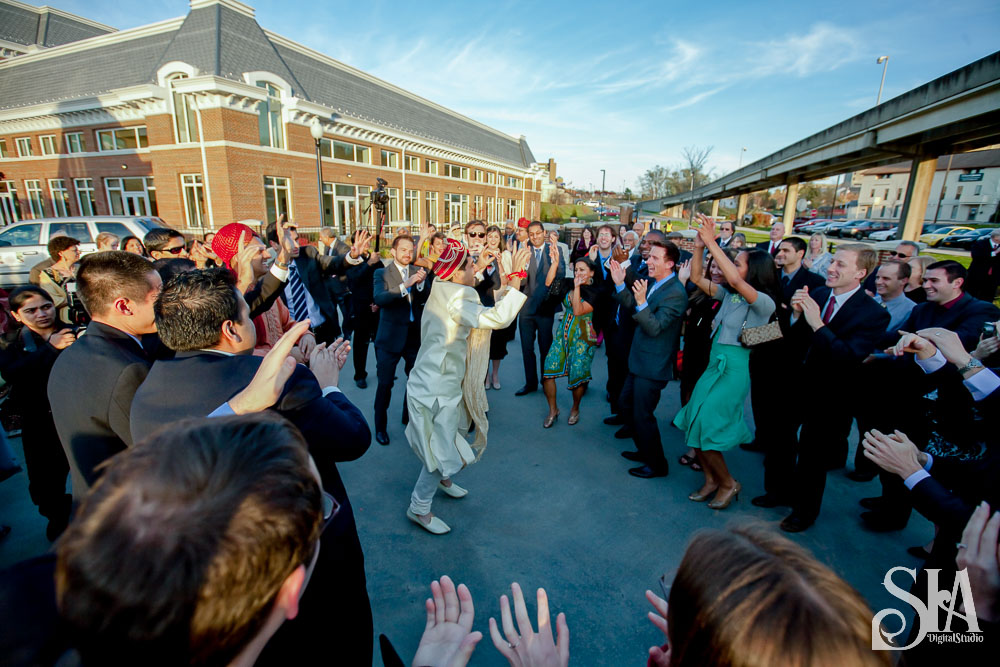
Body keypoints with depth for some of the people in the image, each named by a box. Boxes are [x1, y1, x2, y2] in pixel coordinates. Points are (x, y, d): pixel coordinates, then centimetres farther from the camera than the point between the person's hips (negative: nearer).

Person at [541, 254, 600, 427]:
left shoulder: (595, 293, -9)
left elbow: (578, 311, -20)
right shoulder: (569, 284, 5)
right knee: (548, 370, -3)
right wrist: (554, 263, -11)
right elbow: (549, 284, -4)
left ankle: (575, 409, 30)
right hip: (563, 334, 4)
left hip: (583, 338, -4)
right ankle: (553, 409, 17)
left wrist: (577, 287, -20)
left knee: (577, 376, 1)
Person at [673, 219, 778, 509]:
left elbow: (735, 281, -30)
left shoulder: (764, 303, -12)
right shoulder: (728, 295, 8)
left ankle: (728, 483, 18)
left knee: (703, 427, -5)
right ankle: (711, 479, 25)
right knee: (694, 423, 6)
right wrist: (699, 246, -6)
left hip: (735, 368, -7)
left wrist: (712, 243, -28)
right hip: (714, 364, 7)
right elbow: (697, 278, 7)